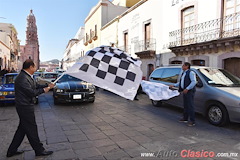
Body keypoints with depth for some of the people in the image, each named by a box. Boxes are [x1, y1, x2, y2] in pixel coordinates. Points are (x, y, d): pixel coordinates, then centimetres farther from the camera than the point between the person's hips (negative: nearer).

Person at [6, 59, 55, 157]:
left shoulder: (28, 77, 10)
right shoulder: (22, 78, -22)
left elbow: (36, 86, 16)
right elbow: (32, 93, -23)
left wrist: (47, 86, 5)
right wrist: (43, 90, -9)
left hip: (25, 106, 10)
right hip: (25, 107, -10)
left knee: (22, 128, 18)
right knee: (31, 129, 1)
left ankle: (12, 150, 30)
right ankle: (39, 150, 15)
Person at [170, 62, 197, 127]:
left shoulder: (191, 73, -11)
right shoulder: (183, 73, 18)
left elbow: (194, 82, -20)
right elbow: (181, 82, 26)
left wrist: (187, 89, -26)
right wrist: (174, 85, 17)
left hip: (189, 91, -9)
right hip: (185, 91, 9)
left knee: (190, 106, -7)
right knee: (185, 105, 16)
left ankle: (192, 121, -2)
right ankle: (185, 118, 27)